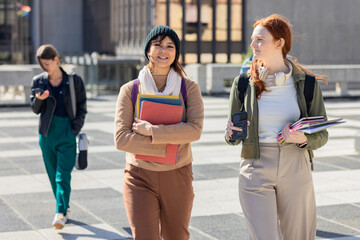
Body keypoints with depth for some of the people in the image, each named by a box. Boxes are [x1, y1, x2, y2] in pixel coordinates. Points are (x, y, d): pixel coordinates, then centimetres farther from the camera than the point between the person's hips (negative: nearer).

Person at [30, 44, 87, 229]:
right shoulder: (38, 81, 5)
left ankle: (61, 213, -15)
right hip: (47, 132, 4)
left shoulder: (74, 80, -2)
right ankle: (64, 208, 23)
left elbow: (82, 108, 3)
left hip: (67, 132, -4)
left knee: (63, 175, -10)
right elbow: (35, 109, 9)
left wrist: (74, 130, -7)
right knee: (53, 174, 10)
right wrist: (39, 99, -13)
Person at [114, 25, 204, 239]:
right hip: (140, 177, -1)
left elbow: (195, 130, -14)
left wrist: (151, 130, -20)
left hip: (177, 176, 1)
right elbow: (121, 139, -9)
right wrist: (167, 147, -14)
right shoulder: (130, 90, 0)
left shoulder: (189, 88, 1)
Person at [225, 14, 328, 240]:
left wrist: (303, 139, -17)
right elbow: (231, 137, 9)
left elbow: (322, 135, 4)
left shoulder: (307, 83, 0)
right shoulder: (244, 83, 2)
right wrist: (233, 135, -13)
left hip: (296, 170, 1)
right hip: (256, 171, -1)